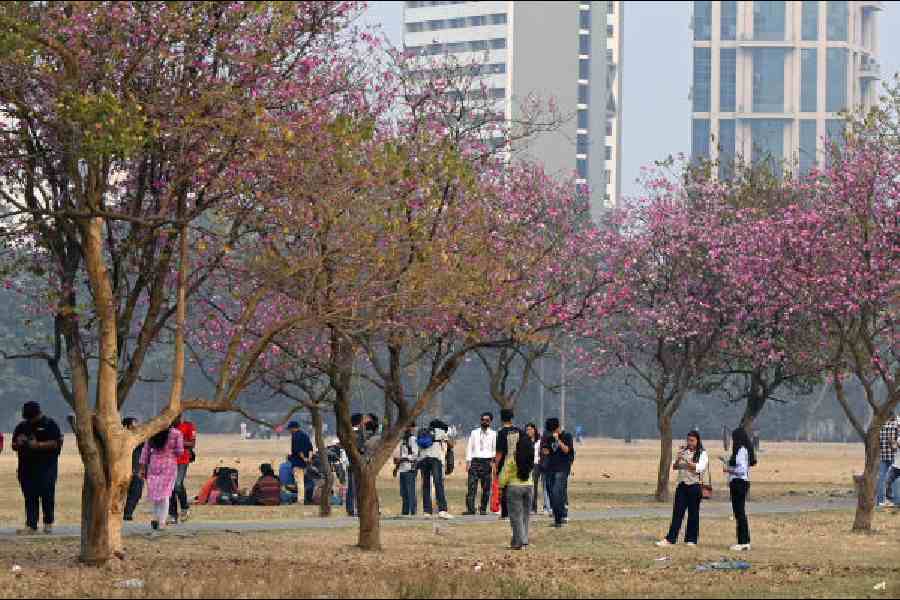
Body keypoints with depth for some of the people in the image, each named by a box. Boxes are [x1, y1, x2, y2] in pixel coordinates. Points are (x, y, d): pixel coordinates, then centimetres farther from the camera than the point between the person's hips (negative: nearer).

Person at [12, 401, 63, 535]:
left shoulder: (50, 425, 1)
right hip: (27, 467, 4)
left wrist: (38, 445, -17)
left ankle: (48, 523, 9)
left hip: (46, 467, -4)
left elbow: (56, 443, -9)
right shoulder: (22, 427, 17)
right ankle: (31, 525, -3)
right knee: (30, 497, -1)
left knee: (47, 495, -4)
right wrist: (19, 443, -3)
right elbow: (14, 447, 20)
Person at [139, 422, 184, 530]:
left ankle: (155, 519, 16)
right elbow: (180, 451, -6)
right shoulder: (177, 433, -6)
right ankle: (161, 522, -1)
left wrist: (143, 468, 8)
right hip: (169, 465, -3)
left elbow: (145, 450, 3)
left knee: (155, 492, 16)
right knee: (165, 494, 1)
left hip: (154, 464, 3)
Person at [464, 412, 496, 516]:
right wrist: (468, 461, 0)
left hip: (487, 461, 0)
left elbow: (495, 449, 4)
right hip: (475, 461, 0)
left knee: (486, 487, 1)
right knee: (471, 486, -9)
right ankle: (470, 508, -11)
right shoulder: (474, 433, 13)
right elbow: (469, 447, 10)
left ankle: (483, 509, 7)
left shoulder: (493, 434, 8)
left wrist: (493, 460, -10)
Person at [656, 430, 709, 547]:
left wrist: (685, 460, -23)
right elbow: (675, 467, 6)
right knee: (677, 512, 0)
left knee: (693, 513, 2)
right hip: (682, 485, 3)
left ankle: (691, 539, 10)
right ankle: (670, 539, -3)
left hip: (694, 486, -3)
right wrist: (678, 459, -15)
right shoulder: (683, 451, 9)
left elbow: (699, 468, -16)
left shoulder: (702, 454, -2)